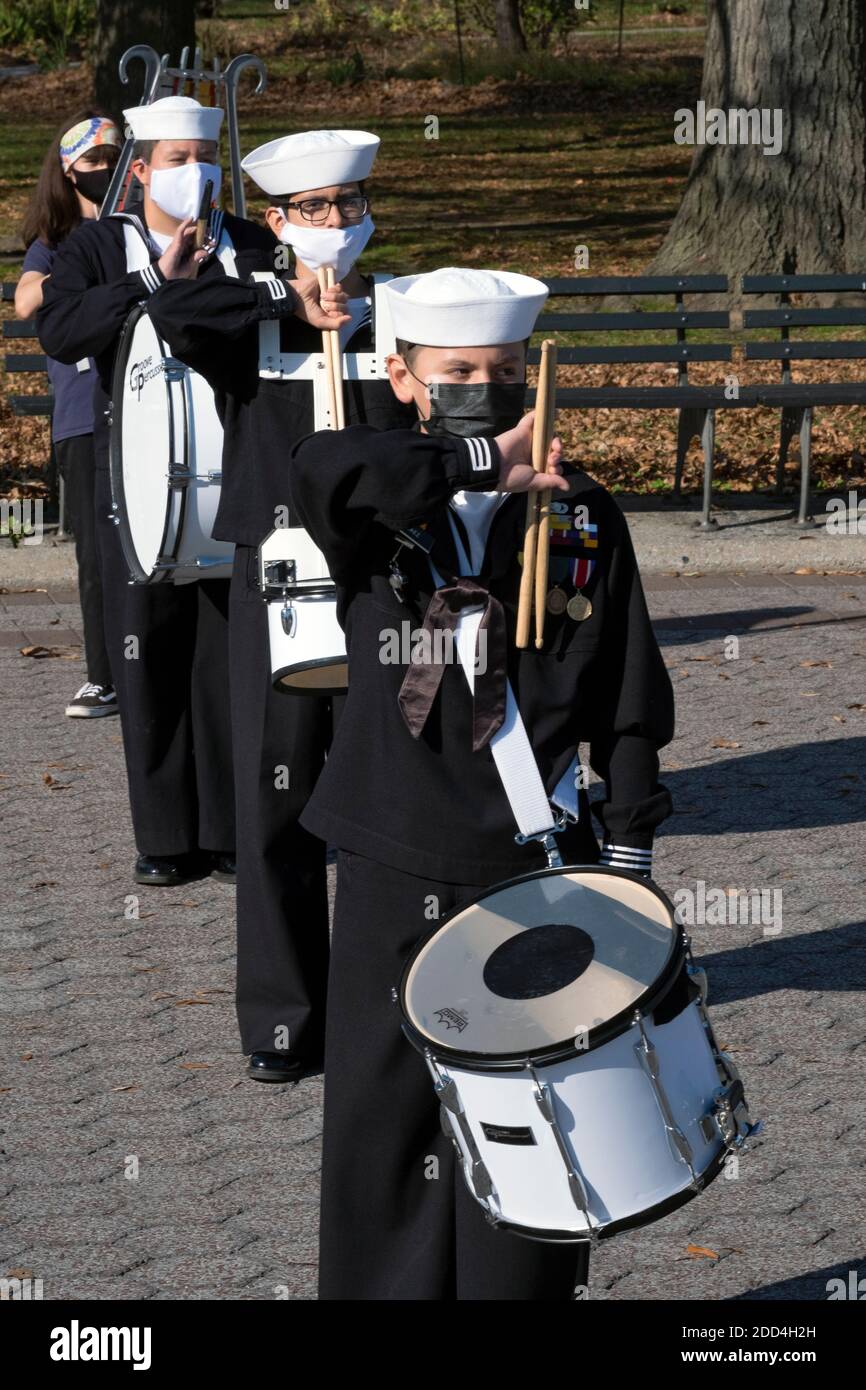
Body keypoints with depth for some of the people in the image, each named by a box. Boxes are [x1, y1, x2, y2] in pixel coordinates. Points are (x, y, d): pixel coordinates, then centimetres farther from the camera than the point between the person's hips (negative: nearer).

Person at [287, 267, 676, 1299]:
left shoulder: (583, 519, 3)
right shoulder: (376, 514, -1)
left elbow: (631, 705, 5)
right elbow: (318, 471, -27)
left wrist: (628, 857, 2)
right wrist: (483, 462, -26)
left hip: (537, 875, 0)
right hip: (396, 875, 0)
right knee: (381, 1126, 9)